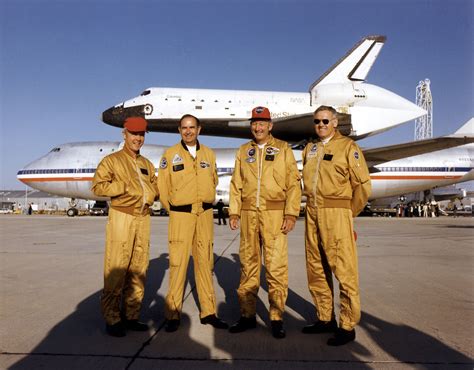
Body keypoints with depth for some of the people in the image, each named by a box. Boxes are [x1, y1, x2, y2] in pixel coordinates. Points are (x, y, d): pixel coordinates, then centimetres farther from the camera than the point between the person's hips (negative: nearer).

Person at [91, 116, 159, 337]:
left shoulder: (147, 164, 20)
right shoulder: (112, 160, 3)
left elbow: (156, 187, 22)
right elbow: (98, 186, -7)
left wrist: (152, 192, 1)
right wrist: (125, 186, -12)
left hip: (143, 218, 6)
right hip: (121, 217, -5)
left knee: (138, 270, 8)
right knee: (116, 270, -5)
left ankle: (131, 316, 18)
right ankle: (112, 319, 7)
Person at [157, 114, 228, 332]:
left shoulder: (209, 154, 10)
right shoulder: (170, 155, 1)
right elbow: (163, 187, 3)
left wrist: (206, 202, 13)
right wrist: (173, 210, 7)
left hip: (205, 214, 3)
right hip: (181, 215, -3)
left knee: (205, 262, 8)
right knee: (178, 263, -5)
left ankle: (208, 312, 17)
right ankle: (173, 314, 8)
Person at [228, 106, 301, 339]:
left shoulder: (283, 149, 6)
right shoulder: (243, 151, 15)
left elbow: (293, 183, 0)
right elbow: (236, 184, 14)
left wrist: (291, 213, -8)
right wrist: (233, 212, 5)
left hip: (274, 213, -3)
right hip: (248, 213, 3)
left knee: (276, 266, -3)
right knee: (248, 265, 9)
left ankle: (276, 317, 11)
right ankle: (248, 315, 21)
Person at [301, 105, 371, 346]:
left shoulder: (348, 147, -3)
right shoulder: (309, 149, 16)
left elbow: (363, 185, -4)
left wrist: (348, 213, 2)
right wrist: (312, 205, 12)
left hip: (336, 214, -6)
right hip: (312, 213, 7)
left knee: (344, 270, -3)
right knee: (316, 270, 12)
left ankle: (347, 326, 10)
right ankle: (325, 319, 26)